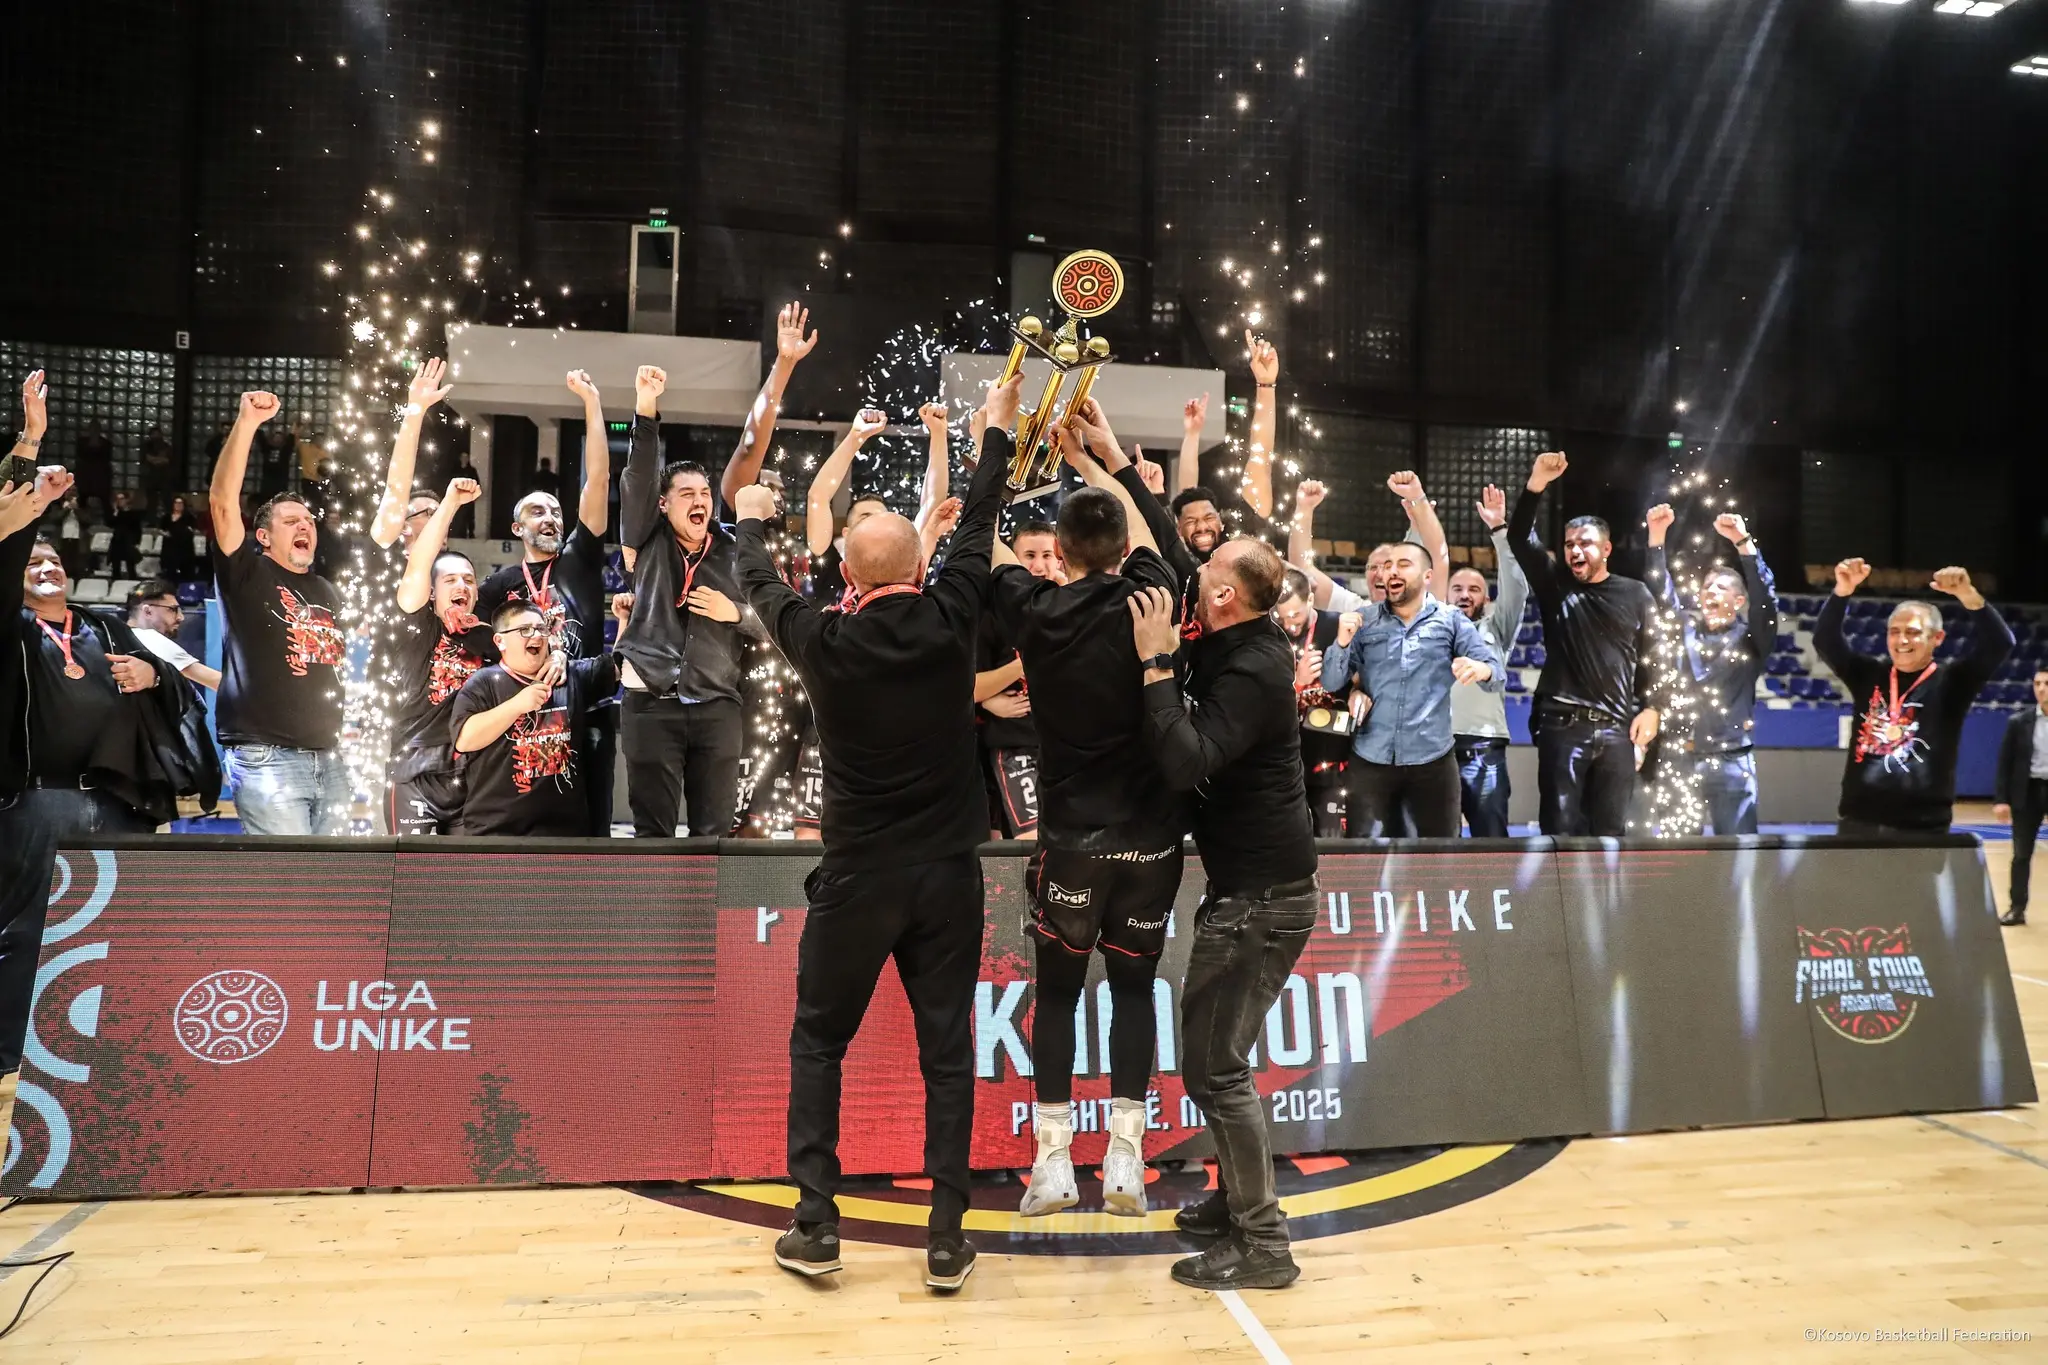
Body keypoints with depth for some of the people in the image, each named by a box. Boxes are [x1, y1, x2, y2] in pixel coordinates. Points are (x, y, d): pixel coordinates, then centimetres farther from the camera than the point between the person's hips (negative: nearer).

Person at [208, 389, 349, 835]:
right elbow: (223, 500, -13)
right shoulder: (247, 574, 0)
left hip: (328, 758, 7)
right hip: (267, 759, -6)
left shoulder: (327, 591, 19)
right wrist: (247, 422, -19)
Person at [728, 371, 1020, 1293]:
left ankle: (815, 1225, 15)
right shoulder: (950, 621, -7)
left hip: (856, 876, -1)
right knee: (947, 1049, 8)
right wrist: (997, 431, 23)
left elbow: (762, 587, 9)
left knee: (818, 1042, 15)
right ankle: (947, 1237, 11)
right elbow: (977, 528, 8)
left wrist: (751, 521, 30)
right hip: (947, 871, 2)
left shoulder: (827, 643, -10)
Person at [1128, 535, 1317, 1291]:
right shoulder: (1242, 647, 7)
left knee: (1215, 1065, -5)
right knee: (1217, 1052, 19)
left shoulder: (1251, 672, -22)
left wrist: (1157, 661, -28)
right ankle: (1238, 1197, 33)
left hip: (1261, 893, -10)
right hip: (1252, 880, 10)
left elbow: (1186, 762, -33)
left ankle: (1262, 1244, 5)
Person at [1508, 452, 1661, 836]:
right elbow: (1519, 539, -4)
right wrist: (1535, 485, -16)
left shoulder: (1636, 595, 10)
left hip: (1616, 728, 1)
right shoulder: (1555, 586, 8)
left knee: (1610, 830, 4)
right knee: (1561, 827, -4)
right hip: (1562, 725, -1)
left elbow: (1651, 656, 10)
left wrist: (1650, 708, -3)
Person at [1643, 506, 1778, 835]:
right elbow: (1661, 589, 4)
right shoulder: (1686, 627, 11)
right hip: (1679, 758, 3)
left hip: (1730, 761, -3)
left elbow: (1764, 596, -13)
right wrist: (1657, 535, -9)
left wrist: (1743, 542, -24)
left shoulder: (1750, 639, 2)